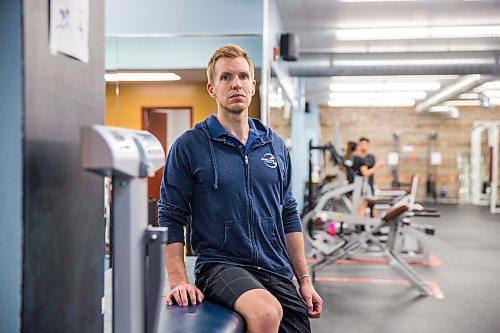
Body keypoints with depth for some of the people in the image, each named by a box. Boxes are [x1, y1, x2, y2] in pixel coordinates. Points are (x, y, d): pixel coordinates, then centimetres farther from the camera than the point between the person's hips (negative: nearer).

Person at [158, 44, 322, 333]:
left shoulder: (276, 146, 11)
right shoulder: (189, 146, -2)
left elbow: (289, 216, 15)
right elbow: (171, 219, -2)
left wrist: (305, 281, 11)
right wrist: (179, 282, -12)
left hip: (277, 272, 5)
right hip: (220, 264, -5)